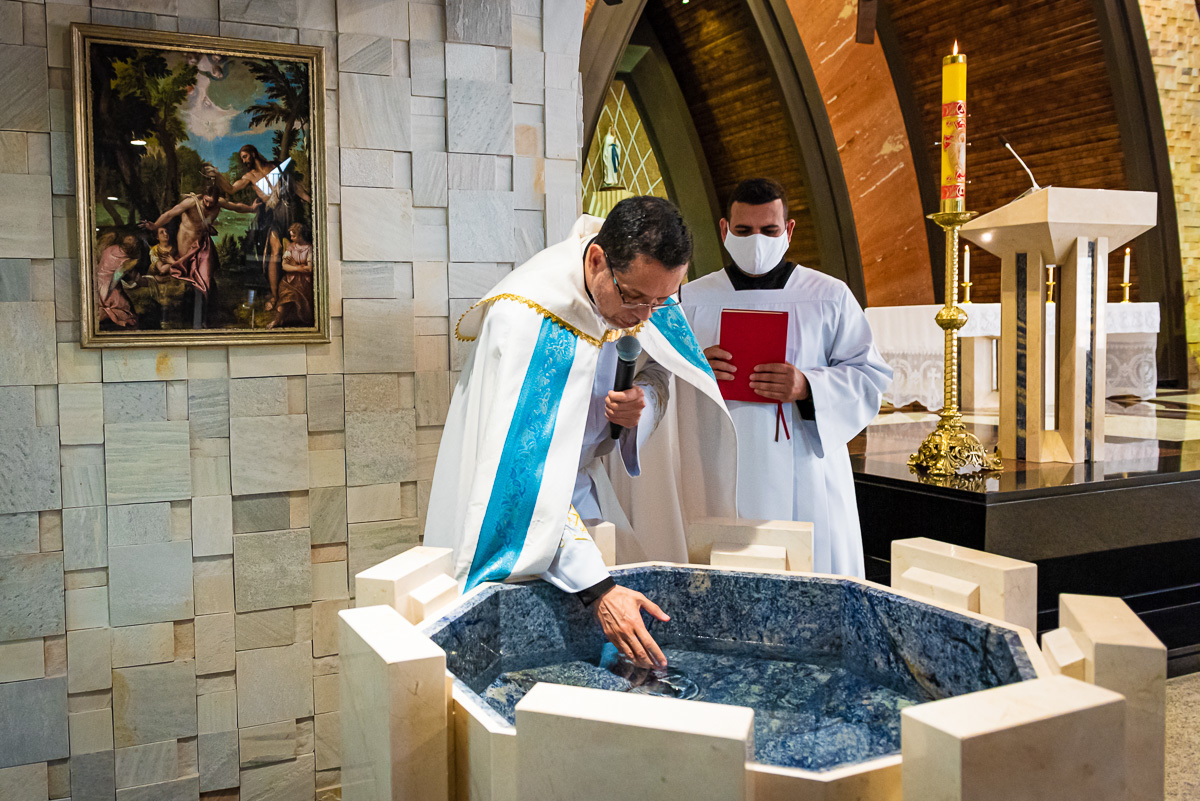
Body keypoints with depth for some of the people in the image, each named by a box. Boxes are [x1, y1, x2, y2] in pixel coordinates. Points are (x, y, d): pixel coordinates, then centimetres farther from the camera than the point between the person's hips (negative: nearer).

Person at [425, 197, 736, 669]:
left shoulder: (642, 285, -12)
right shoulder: (524, 318, -34)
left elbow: (658, 369, 6)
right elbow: (528, 472, -38)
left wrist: (644, 400, -20)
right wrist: (596, 587, -42)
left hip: (578, 487, 6)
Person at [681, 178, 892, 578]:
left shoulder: (830, 297, 8)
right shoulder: (693, 299, 10)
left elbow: (871, 374, 4)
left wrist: (808, 388, -14)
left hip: (806, 481, 0)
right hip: (721, 480, 1)